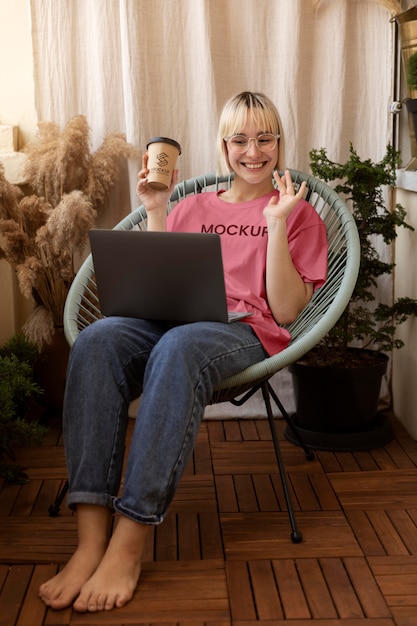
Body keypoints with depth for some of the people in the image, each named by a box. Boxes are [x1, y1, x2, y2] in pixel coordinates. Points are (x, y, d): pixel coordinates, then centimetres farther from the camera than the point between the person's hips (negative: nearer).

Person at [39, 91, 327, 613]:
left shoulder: (298, 214, 16)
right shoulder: (193, 207, 26)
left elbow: (285, 311, 3)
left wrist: (276, 223, -4)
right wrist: (155, 212, 11)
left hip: (247, 335, -3)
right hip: (172, 322, 4)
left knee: (178, 348, -40)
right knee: (96, 340, -32)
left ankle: (128, 546, -41)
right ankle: (91, 540, -39)